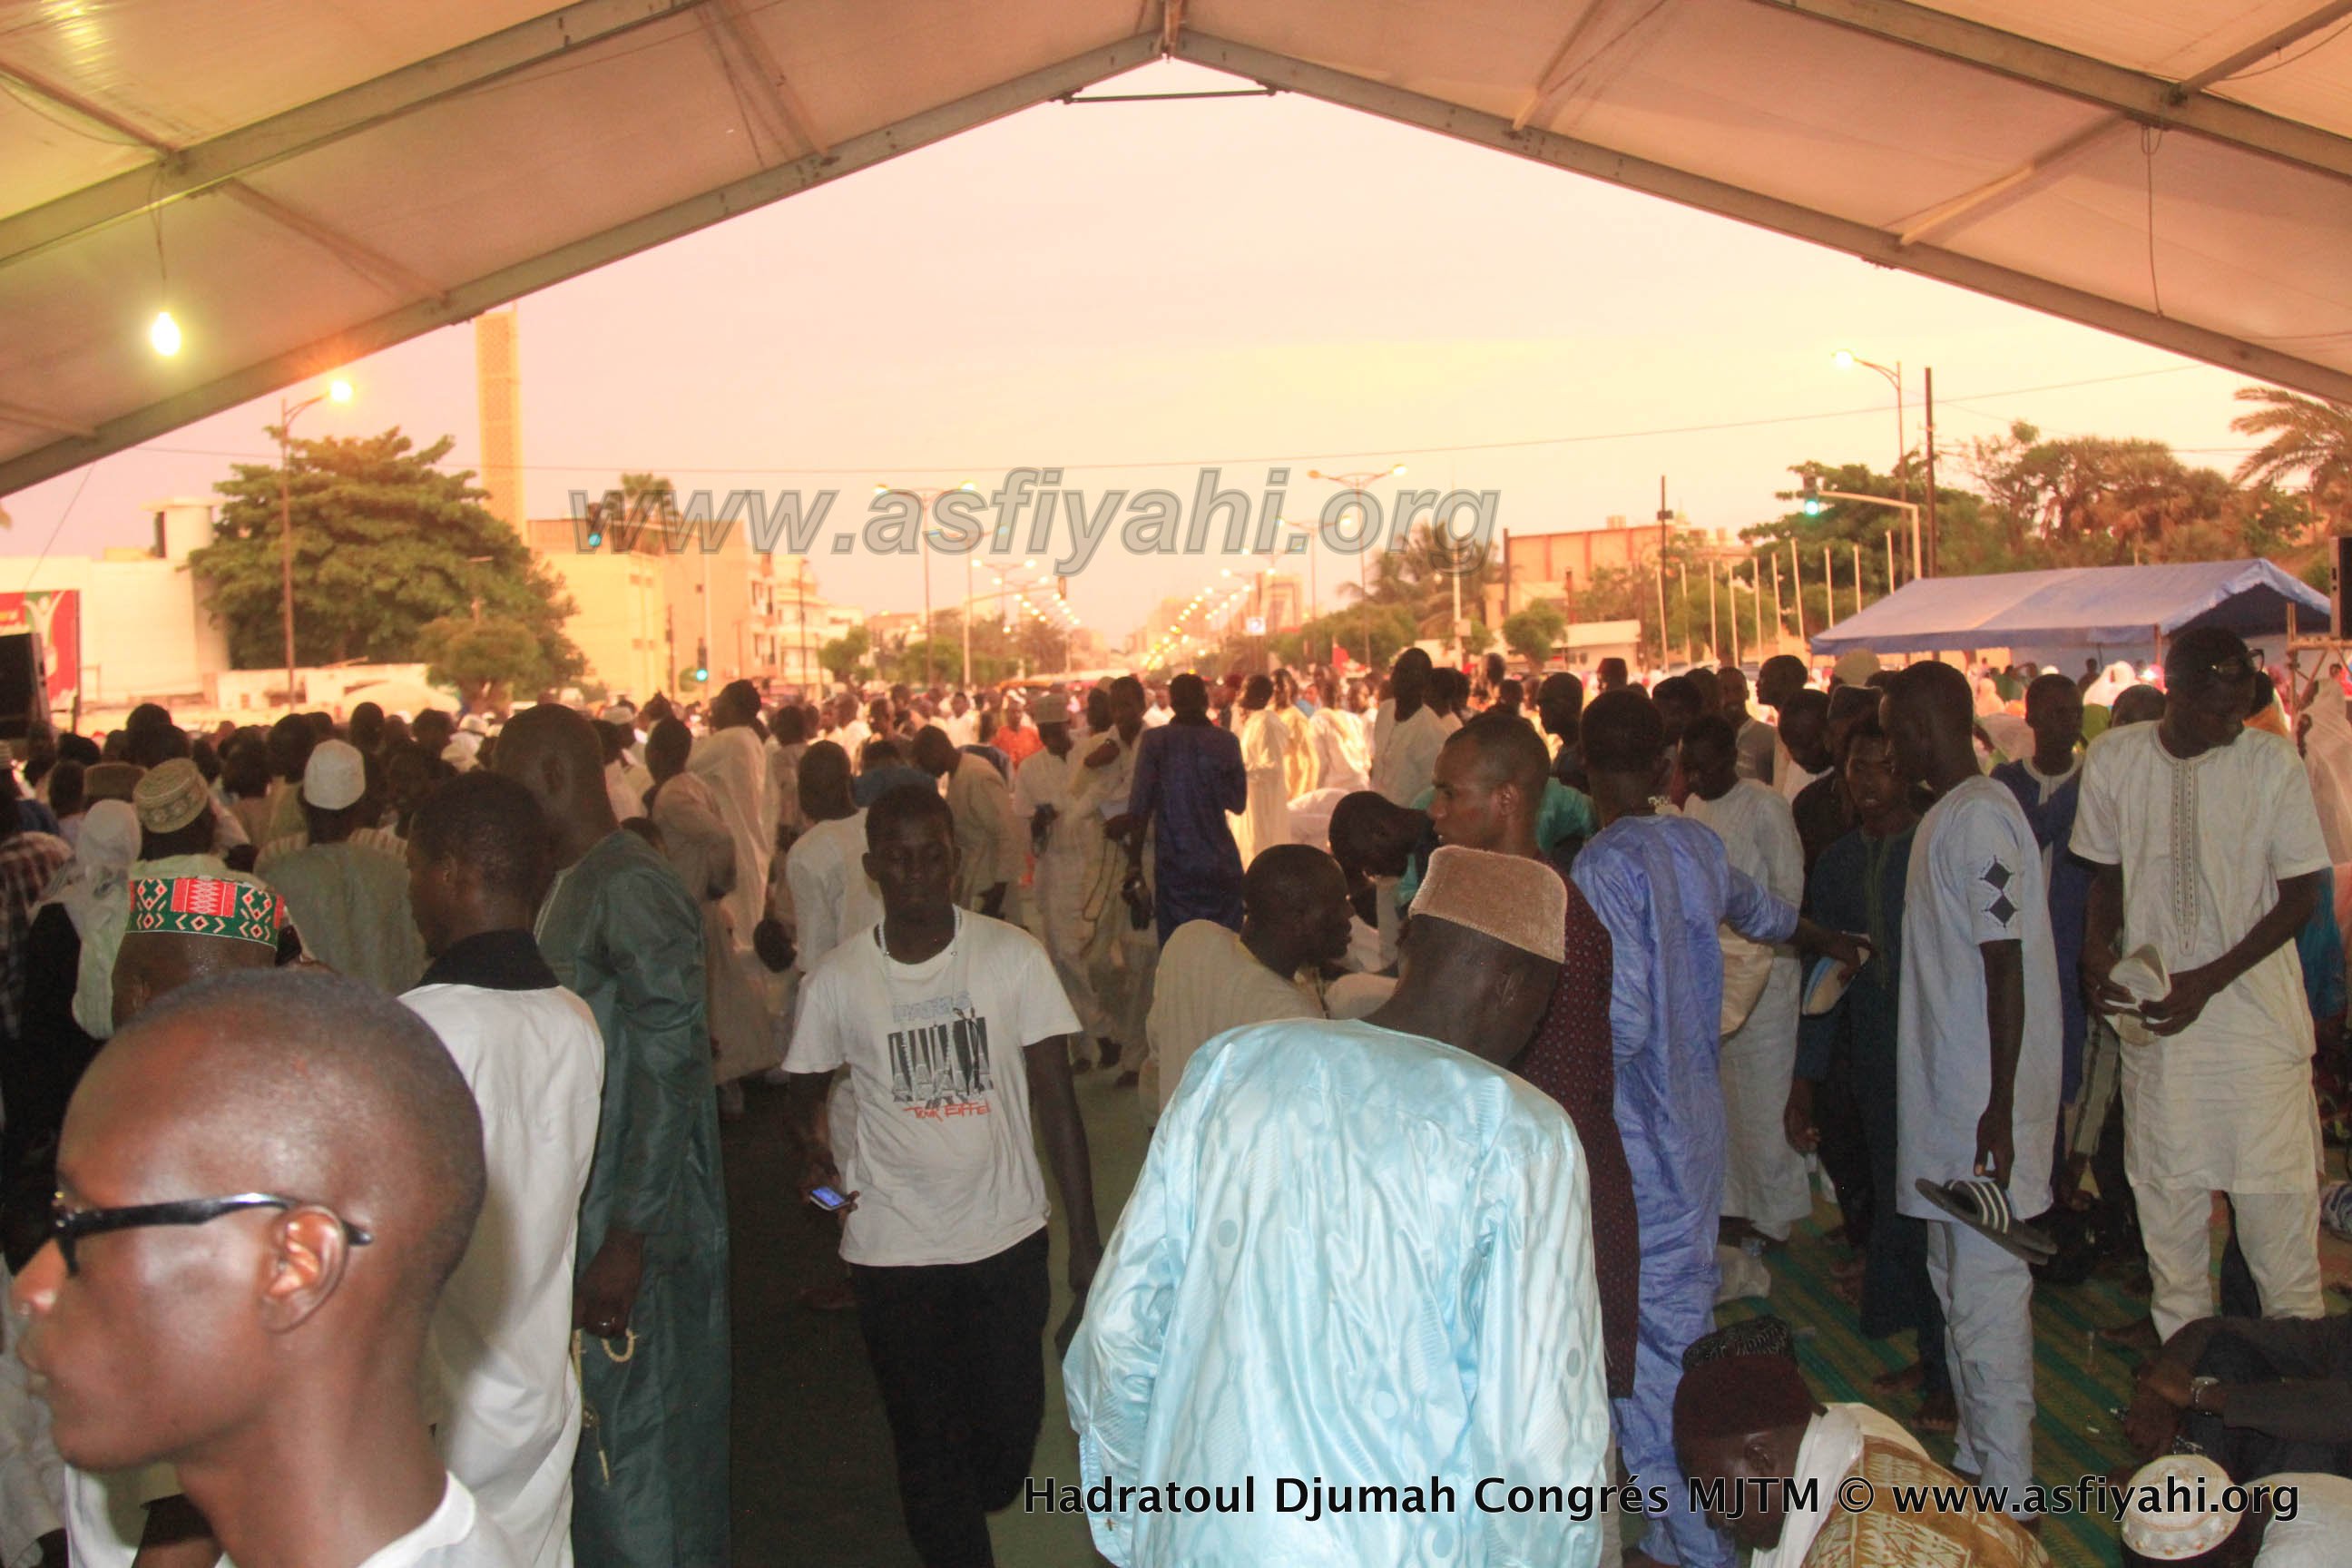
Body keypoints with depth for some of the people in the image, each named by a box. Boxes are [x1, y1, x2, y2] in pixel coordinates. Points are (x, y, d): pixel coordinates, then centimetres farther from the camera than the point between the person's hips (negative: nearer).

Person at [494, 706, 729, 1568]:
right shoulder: (567, 888, 13)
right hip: (578, 1225, 9)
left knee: (641, 1460, 2)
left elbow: (672, 1068, -22)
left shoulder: (631, 888, -17)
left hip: (639, 1239, -9)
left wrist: (627, 1240, -22)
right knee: (597, 1444, 18)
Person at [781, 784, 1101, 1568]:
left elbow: (1056, 1099, -5)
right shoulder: (837, 979, -5)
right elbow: (805, 1089, 10)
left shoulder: (1013, 956, -8)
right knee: (927, 1438, 7)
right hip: (893, 1247, 0)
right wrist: (813, 1146, -13)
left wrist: (1086, 1240, -7)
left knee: (1012, 1421, 11)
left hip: (1007, 1235, 1)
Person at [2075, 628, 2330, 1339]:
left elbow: (2301, 895, -4)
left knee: (2276, 1190, 0)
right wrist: (2098, 943, -9)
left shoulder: (2273, 762, -8)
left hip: (2255, 1009, -2)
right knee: (2165, 1193, 9)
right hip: (2154, 1013, 2)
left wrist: (2210, 980, -14)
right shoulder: (2113, 760, -2)